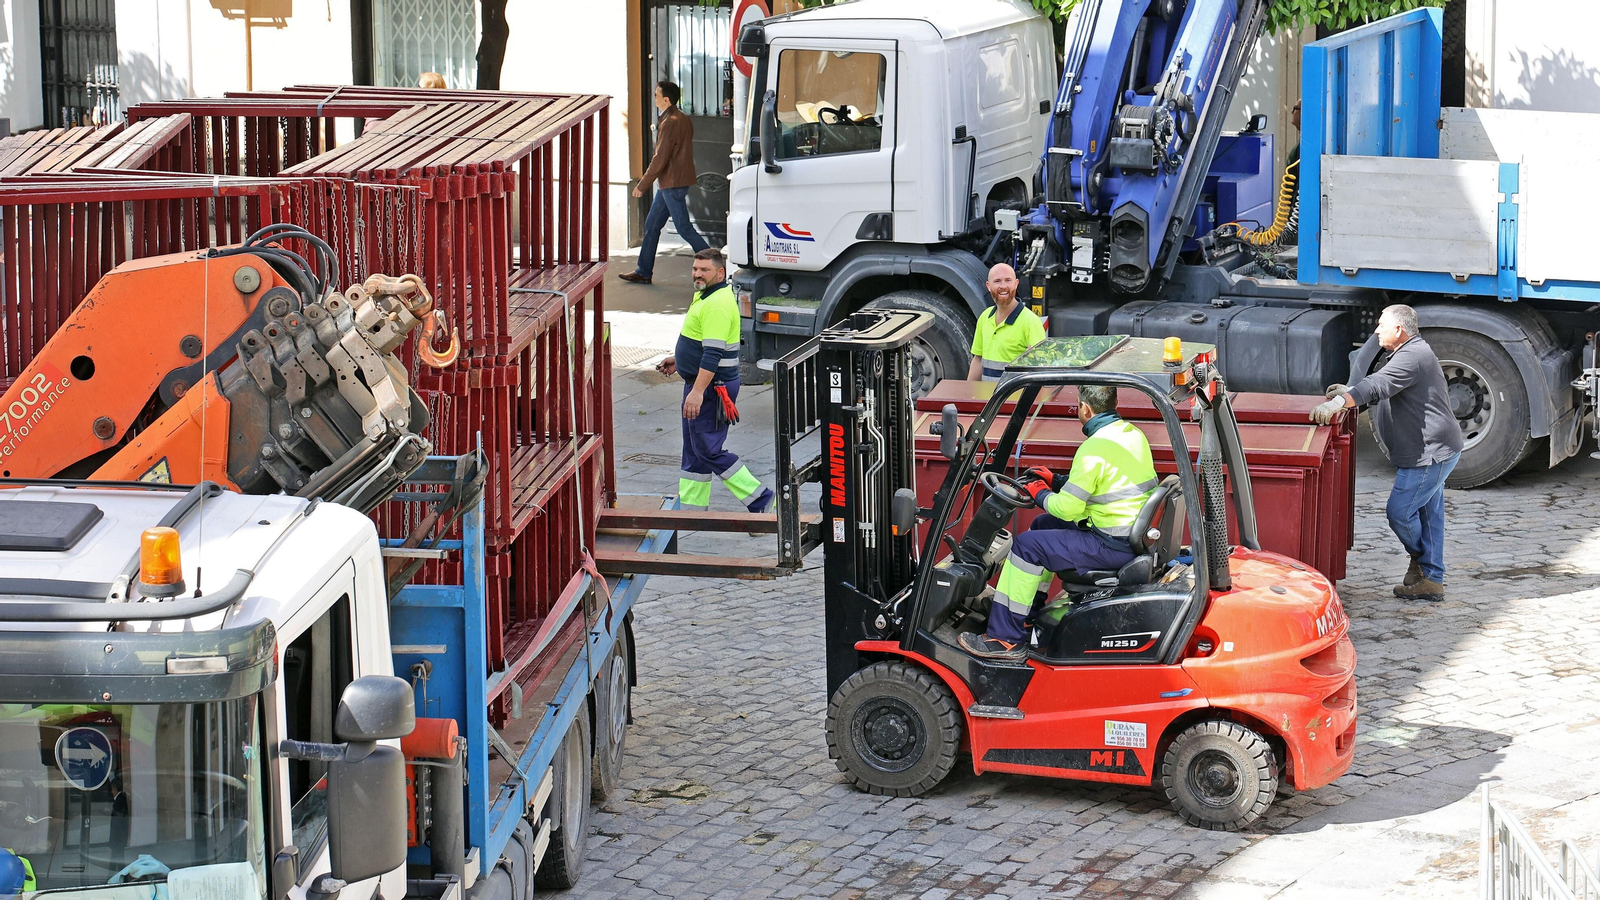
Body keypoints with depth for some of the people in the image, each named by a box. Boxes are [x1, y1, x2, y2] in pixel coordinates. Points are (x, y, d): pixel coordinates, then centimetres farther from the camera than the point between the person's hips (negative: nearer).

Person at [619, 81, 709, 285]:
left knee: (684, 227, -6)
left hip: (672, 184, -10)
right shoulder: (682, 119, 12)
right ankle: (644, 272, 18)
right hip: (670, 183, 10)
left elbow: (660, 159, -20)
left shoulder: (670, 123, -19)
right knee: (652, 225, 13)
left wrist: (642, 185, -13)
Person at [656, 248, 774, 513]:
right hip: (699, 382, 11)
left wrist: (697, 392, -32)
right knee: (693, 448, 15)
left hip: (713, 385, -11)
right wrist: (679, 360, 31)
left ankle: (760, 500, -2)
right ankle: (690, 507, 22)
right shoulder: (705, 296, 13)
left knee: (709, 450, -7)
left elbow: (713, 354, -28)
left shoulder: (717, 304, -21)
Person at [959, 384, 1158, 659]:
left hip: (1112, 545, -10)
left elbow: (1068, 508, -19)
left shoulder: (1094, 449, -21)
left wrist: (1040, 494, 1)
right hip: (1135, 535, 10)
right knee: (1042, 526, 23)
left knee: (1026, 546, -8)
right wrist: (1055, 481, 17)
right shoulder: (1132, 433, 9)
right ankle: (1028, 615, 29)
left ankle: (1006, 639, -4)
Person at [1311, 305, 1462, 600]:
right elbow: (1381, 394, 27)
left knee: (1400, 511, -6)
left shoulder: (1412, 356, -18)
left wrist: (1337, 403, -44)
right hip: (1430, 452, 11)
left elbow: (1378, 385, -33)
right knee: (1428, 514, 12)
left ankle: (1421, 560, 16)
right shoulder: (1408, 353, 18)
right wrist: (1349, 394, 11)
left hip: (1431, 452, -11)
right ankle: (1431, 579, 15)